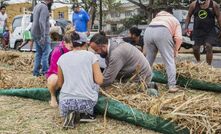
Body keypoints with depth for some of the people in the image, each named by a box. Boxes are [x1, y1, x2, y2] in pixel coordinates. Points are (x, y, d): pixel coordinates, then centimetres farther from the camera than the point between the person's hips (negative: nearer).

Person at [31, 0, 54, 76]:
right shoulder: (44, 7, -14)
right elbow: (41, 22, -25)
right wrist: (43, 36, -27)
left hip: (35, 34, 10)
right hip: (41, 34, -10)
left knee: (39, 53, 12)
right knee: (46, 52, -5)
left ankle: (36, 72, 13)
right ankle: (45, 71, -4)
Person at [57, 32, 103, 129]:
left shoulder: (62, 58, 8)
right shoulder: (90, 55, 0)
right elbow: (99, 81, -4)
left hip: (66, 102, 2)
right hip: (87, 101, -2)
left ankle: (71, 114, 3)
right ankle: (84, 113, 10)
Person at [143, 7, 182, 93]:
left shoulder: (156, 18, 43)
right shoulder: (175, 21, 32)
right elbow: (178, 38, 12)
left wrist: (144, 51, 37)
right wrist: (175, 49, 24)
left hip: (148, 31, 4)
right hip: (162, 32, -4)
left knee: (148, 60, 17)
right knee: (169, 61, 2)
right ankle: (172, 86, -3)